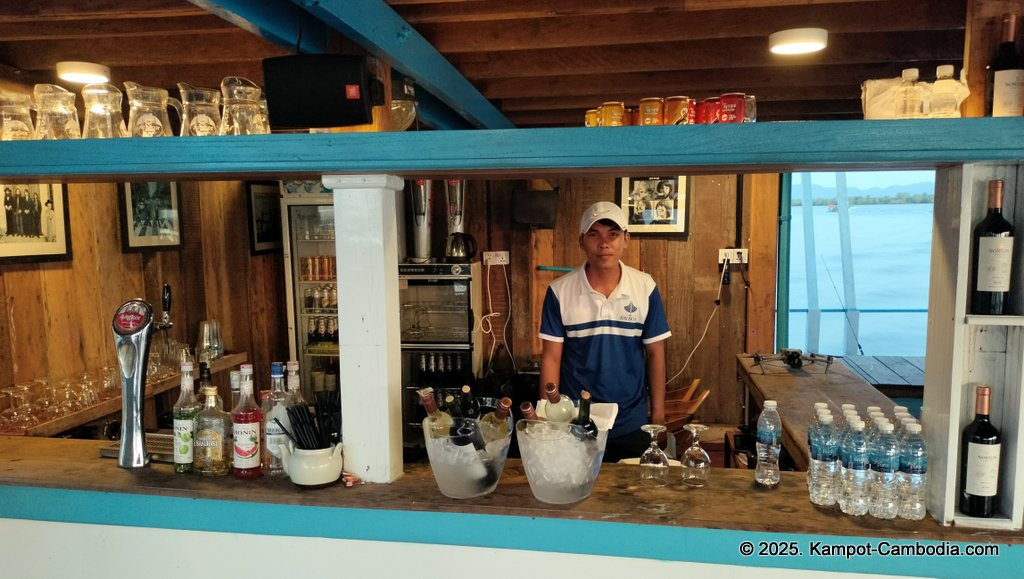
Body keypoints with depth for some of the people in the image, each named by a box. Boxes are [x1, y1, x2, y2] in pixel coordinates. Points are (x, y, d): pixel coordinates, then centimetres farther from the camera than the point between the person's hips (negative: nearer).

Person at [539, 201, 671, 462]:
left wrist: (658, 413, 2)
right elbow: (551, 357, -4)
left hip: (632, 424, 1)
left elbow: (655, 353, 1)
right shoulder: (560, 291, -8)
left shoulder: (645, 288, -5)